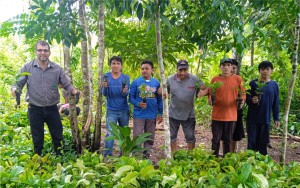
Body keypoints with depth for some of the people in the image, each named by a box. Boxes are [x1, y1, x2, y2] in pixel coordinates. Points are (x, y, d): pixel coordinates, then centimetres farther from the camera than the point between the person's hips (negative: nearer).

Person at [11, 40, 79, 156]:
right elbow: (18, 84, -2)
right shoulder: (27, 67, -4)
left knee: (57, 136, 13)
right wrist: (15, 89, -26)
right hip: (35, 109, -1)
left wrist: (74, 91, -21)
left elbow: (66, 84, 1)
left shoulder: (57, 69, -1)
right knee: (37, 139, 13)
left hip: (52, 108, 1)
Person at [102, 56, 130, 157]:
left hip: (124, 110, 2)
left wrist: (124, 92, -30)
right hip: (111, 110, -2)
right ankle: (106, 156, 1)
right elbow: (104, 94, -6)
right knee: (110, 134, -7)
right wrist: (105, 87, -28)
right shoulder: (106, 76, -2)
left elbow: (127, 94, -7)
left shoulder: (126, 77, 1)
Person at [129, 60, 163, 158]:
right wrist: (138, 104, -20)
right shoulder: (136, 82, -2)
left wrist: (160, 113, 5)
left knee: (150, 138, 12)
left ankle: (147, 156, 25)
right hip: (139, 115, -2)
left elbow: (160, 99, 9)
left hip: (152, 115, 2)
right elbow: (131, 98, -1)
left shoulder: (156, 83, 4)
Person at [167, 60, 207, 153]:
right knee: (172, 136, 13)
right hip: (173, 113, 2)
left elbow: (205, 89, -11)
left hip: (188, 114, -1)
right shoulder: (170, 79, -5)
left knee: (190, 137, 9)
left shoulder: (194, 79, -9)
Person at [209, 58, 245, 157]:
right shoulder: (215, 79, 1)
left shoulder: (237, 79, 0)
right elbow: (210, 94, 8)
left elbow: (243, 93, 7)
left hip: (231, 115, 0)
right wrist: (210, 99, -12)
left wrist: (242, 100, -13)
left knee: (228, 140, 12)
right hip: (217, 114, 0)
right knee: (216, 139, 6)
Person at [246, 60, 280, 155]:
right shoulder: (253, 83, -3)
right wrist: (252, 100, -24)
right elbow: (247, 98, -2)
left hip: (266, 119, 2)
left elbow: (276, 103, 7)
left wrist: (276, 118, 6)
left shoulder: (274, 85, 4)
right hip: (253, 118, -2)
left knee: (263, 142, 9)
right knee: (252, 141, 3)